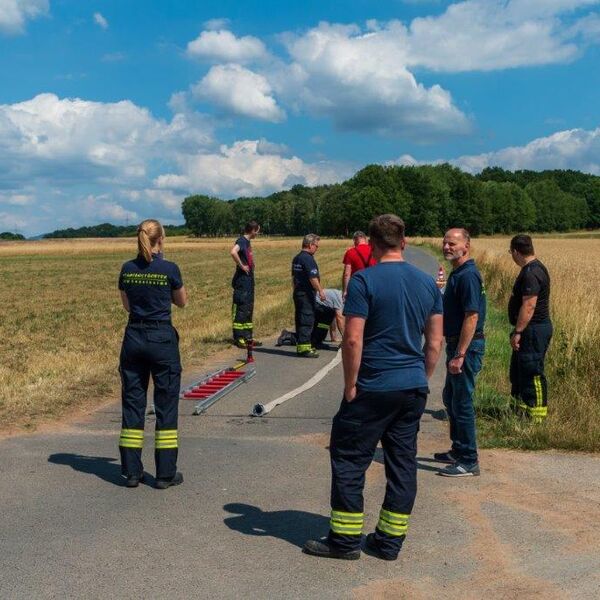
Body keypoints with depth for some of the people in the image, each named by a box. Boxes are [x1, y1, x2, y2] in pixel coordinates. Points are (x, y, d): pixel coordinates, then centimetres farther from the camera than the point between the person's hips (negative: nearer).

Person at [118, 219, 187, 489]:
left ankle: (131, 471, 15)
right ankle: (165, 474, 9)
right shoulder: (169, 269, -9)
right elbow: (182, 302, 6)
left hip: (133, 338, 4)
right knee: (166, 405, 5)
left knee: (132, 403, 11)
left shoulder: (127, 269, 2)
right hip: (162, 339, -4)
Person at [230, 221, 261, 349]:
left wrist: (250, 266, 11)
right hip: (242, 280, -10)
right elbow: (233, 252, -33)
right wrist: (241, 265, -23)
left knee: (249, 309, 14)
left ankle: (247, 337, 21)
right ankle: (238, 338, -2)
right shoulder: (241, 240, -14)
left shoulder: (247, 242, 15)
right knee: (241, 309, -6)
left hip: (249, 280, 10)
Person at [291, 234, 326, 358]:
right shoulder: (308, 259, -15)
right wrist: (320, 291, -14)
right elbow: (313, 278, -20)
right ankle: (304, 347, -5)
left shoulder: (296, 258, 14)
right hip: (307, 293, -9)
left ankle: (300, 345, 19)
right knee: (307, 320, -6)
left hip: (298, 292, 9)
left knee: (300, 319, 13)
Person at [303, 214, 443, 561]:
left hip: (374, 389, -6)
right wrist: (421, 381, 17)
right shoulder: (428, 283, 6)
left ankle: (345, 540, 13)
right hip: (414, 389, 6)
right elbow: (435, 342, 9)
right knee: (403, 463, 12)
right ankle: (390, 541, 19)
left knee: (349, 460, 6)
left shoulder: (365, 281, -12)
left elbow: (353, 340, -16)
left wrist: (350, 386, -7)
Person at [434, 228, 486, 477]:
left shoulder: (468, 275, -18)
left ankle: (469, 461, 6)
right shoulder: (457, 273, 14)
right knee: (451, 398, 19)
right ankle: (458, 450, 32)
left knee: (462, 402, -4)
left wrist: (460, 355, -25)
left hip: (467, 346, -10)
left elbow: (472, 317, -24)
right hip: (456, 344, 10)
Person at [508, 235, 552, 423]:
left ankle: (537, 416, 3)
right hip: (532, 329, 11)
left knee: (532, 373, -4)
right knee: (518, 371, 18)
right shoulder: (535, 268, 14)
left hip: (533, 330, -11)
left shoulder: (531, 273, -20)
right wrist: (518, 330, 21)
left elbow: (529, 306, -26)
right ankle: (522, 410, 28)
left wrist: (517, 332, -23)